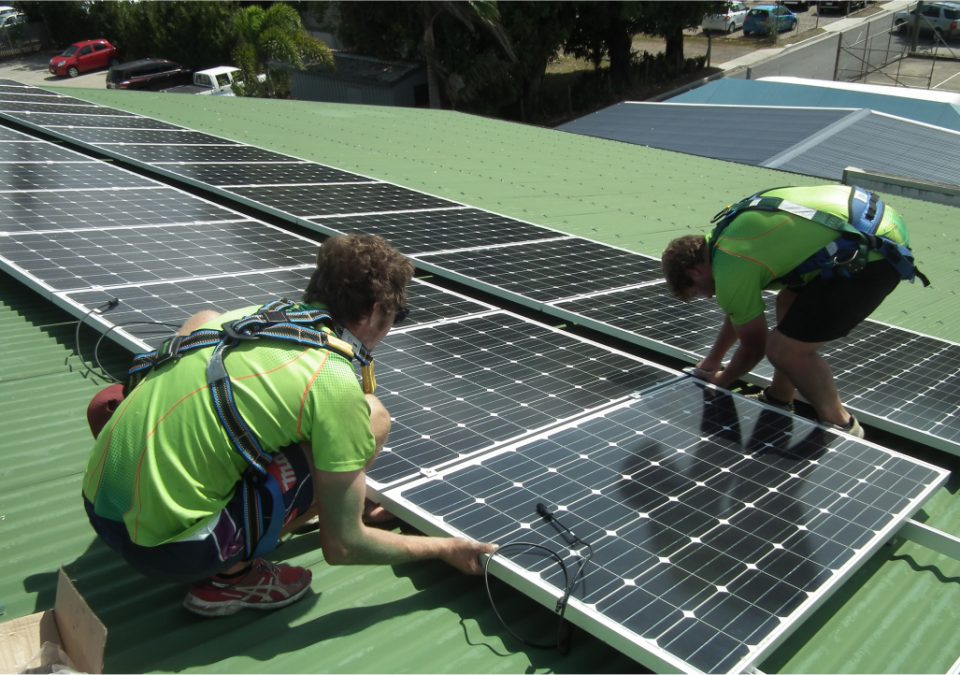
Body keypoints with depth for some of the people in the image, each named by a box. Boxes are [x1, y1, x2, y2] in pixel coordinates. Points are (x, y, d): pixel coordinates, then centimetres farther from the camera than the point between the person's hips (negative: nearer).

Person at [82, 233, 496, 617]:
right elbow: (341, 547, -7)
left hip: (97, 504, 8)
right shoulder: (338, 388, -13)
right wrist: (445, 548, 9)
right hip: (167, 547, -7)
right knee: (372, 418, -7)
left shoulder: (251, 315, 8)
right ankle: (231, 576, 1)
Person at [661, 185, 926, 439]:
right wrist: (712, 360, 40)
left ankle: (838, 424, 15)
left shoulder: (730, 270, -11)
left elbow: (753, 345, 4)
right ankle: (779, 400, 36)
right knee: (788, 302, 24)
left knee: (785, 349, -8)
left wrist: (721, 381, 23)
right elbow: (741, 311, 31)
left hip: (875, 254, -11)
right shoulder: (733, 224, 16)